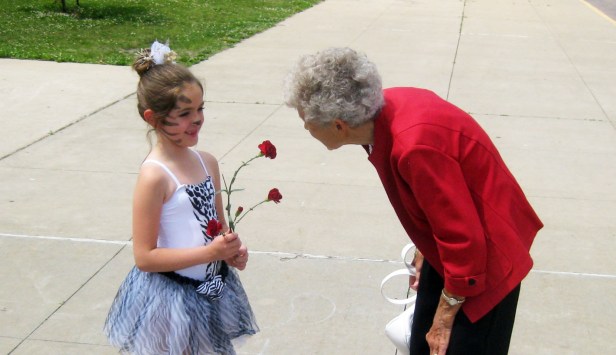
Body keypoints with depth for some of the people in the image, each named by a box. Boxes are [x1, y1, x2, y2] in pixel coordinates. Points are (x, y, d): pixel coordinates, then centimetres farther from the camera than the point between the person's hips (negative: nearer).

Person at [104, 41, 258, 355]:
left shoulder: (207, 162, 0)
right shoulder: (154, 176, -20)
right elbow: (144, 257, -20)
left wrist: (233, 250, -7)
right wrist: (210, 252, -23)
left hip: (213, 291, 7)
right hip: (171, 301, -7)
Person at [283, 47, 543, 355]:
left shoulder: (416, 146, -37)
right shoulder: (384, 107, -10)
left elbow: (464, 240, -28)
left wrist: (444, 319, -15)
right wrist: (425, 251, 17)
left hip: (485, 257, -8)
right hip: (448, 244, 8)